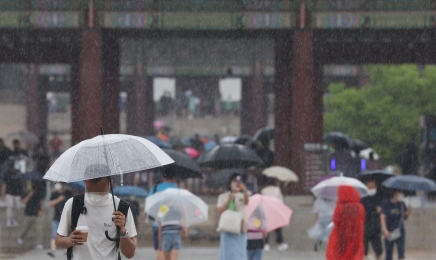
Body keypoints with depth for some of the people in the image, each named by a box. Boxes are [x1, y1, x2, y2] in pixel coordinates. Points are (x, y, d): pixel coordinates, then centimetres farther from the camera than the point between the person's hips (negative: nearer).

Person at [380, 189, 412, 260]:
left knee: (401, 252, -10)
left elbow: (405, 218, 14)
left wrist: (408, 212, -8)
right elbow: (382, 217, -10)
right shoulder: (385, 203, -4)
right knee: (388, 252, 4)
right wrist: (385, 230, -22)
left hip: (400, 231, 2)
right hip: (389, 232, -2)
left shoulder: (401, 204, 7)